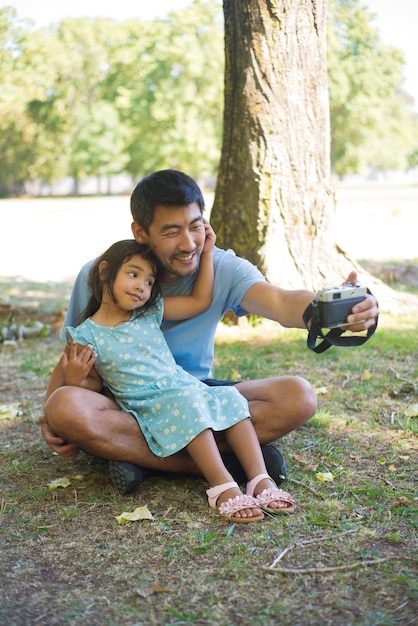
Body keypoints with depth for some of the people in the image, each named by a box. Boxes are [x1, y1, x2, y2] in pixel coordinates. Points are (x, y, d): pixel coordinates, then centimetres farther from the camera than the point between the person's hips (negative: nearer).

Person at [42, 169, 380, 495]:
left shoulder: (223, 269, -12)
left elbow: (281, 303, -31)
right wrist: (54, 422, -23)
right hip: (124, 405, 0)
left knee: (298, 397, -21)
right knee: (65, 407, -36)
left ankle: (140, 456, -21)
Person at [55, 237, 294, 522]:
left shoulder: (150, 313, 10)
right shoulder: (86, 336, -2)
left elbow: (200, 301, 11)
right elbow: (95, 385, 4)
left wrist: (206, 254, 9)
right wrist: (74, 380, -18)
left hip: (186, 388, 6)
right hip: (149, 408, -5)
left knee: (231, 399, -16)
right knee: (189, 406, -33)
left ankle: (261, 479, -22)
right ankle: (223, 487, -36)